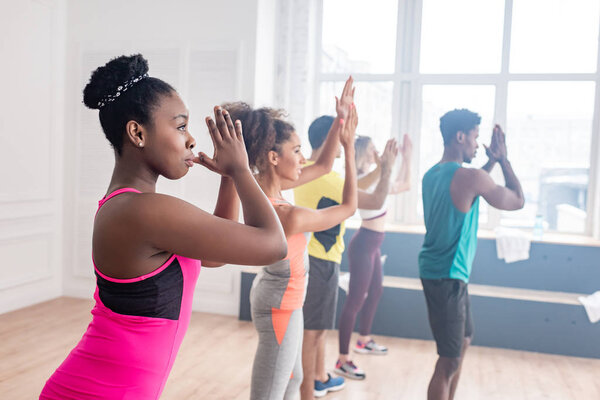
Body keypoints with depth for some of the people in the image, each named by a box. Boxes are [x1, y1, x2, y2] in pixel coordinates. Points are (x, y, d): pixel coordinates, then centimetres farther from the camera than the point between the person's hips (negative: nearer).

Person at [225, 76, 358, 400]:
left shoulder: (260, 185, -10)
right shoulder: (290, 217, -34)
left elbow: (322, 165, 2)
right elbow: (349, 206, -17)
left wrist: (340, 119, -4)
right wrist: (350, 147, -12)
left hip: (281, 297, 9)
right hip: (281, 306, -9)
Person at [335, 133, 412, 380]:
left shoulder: (375, 178, 8)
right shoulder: (360, 182, -22)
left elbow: (404, 185, 21)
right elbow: (377, 200, -43)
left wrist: (407, 157, 16)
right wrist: (386, 166, -45)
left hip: (373, 244, 10)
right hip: (364, 244, -10)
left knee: (375, 291, 24)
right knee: (355, 300, -7)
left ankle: (364, 340, 41)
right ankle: (343, 360, 0)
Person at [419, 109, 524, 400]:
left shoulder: (432, 174, 8)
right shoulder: (470, 176, -18)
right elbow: (518, 201, -2)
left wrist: (491, 162, 21)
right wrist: (503, 159, 6)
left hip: (436, 271, 10)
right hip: (448, 276, -10)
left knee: (463, 341, 24)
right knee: (450, 361, -2)